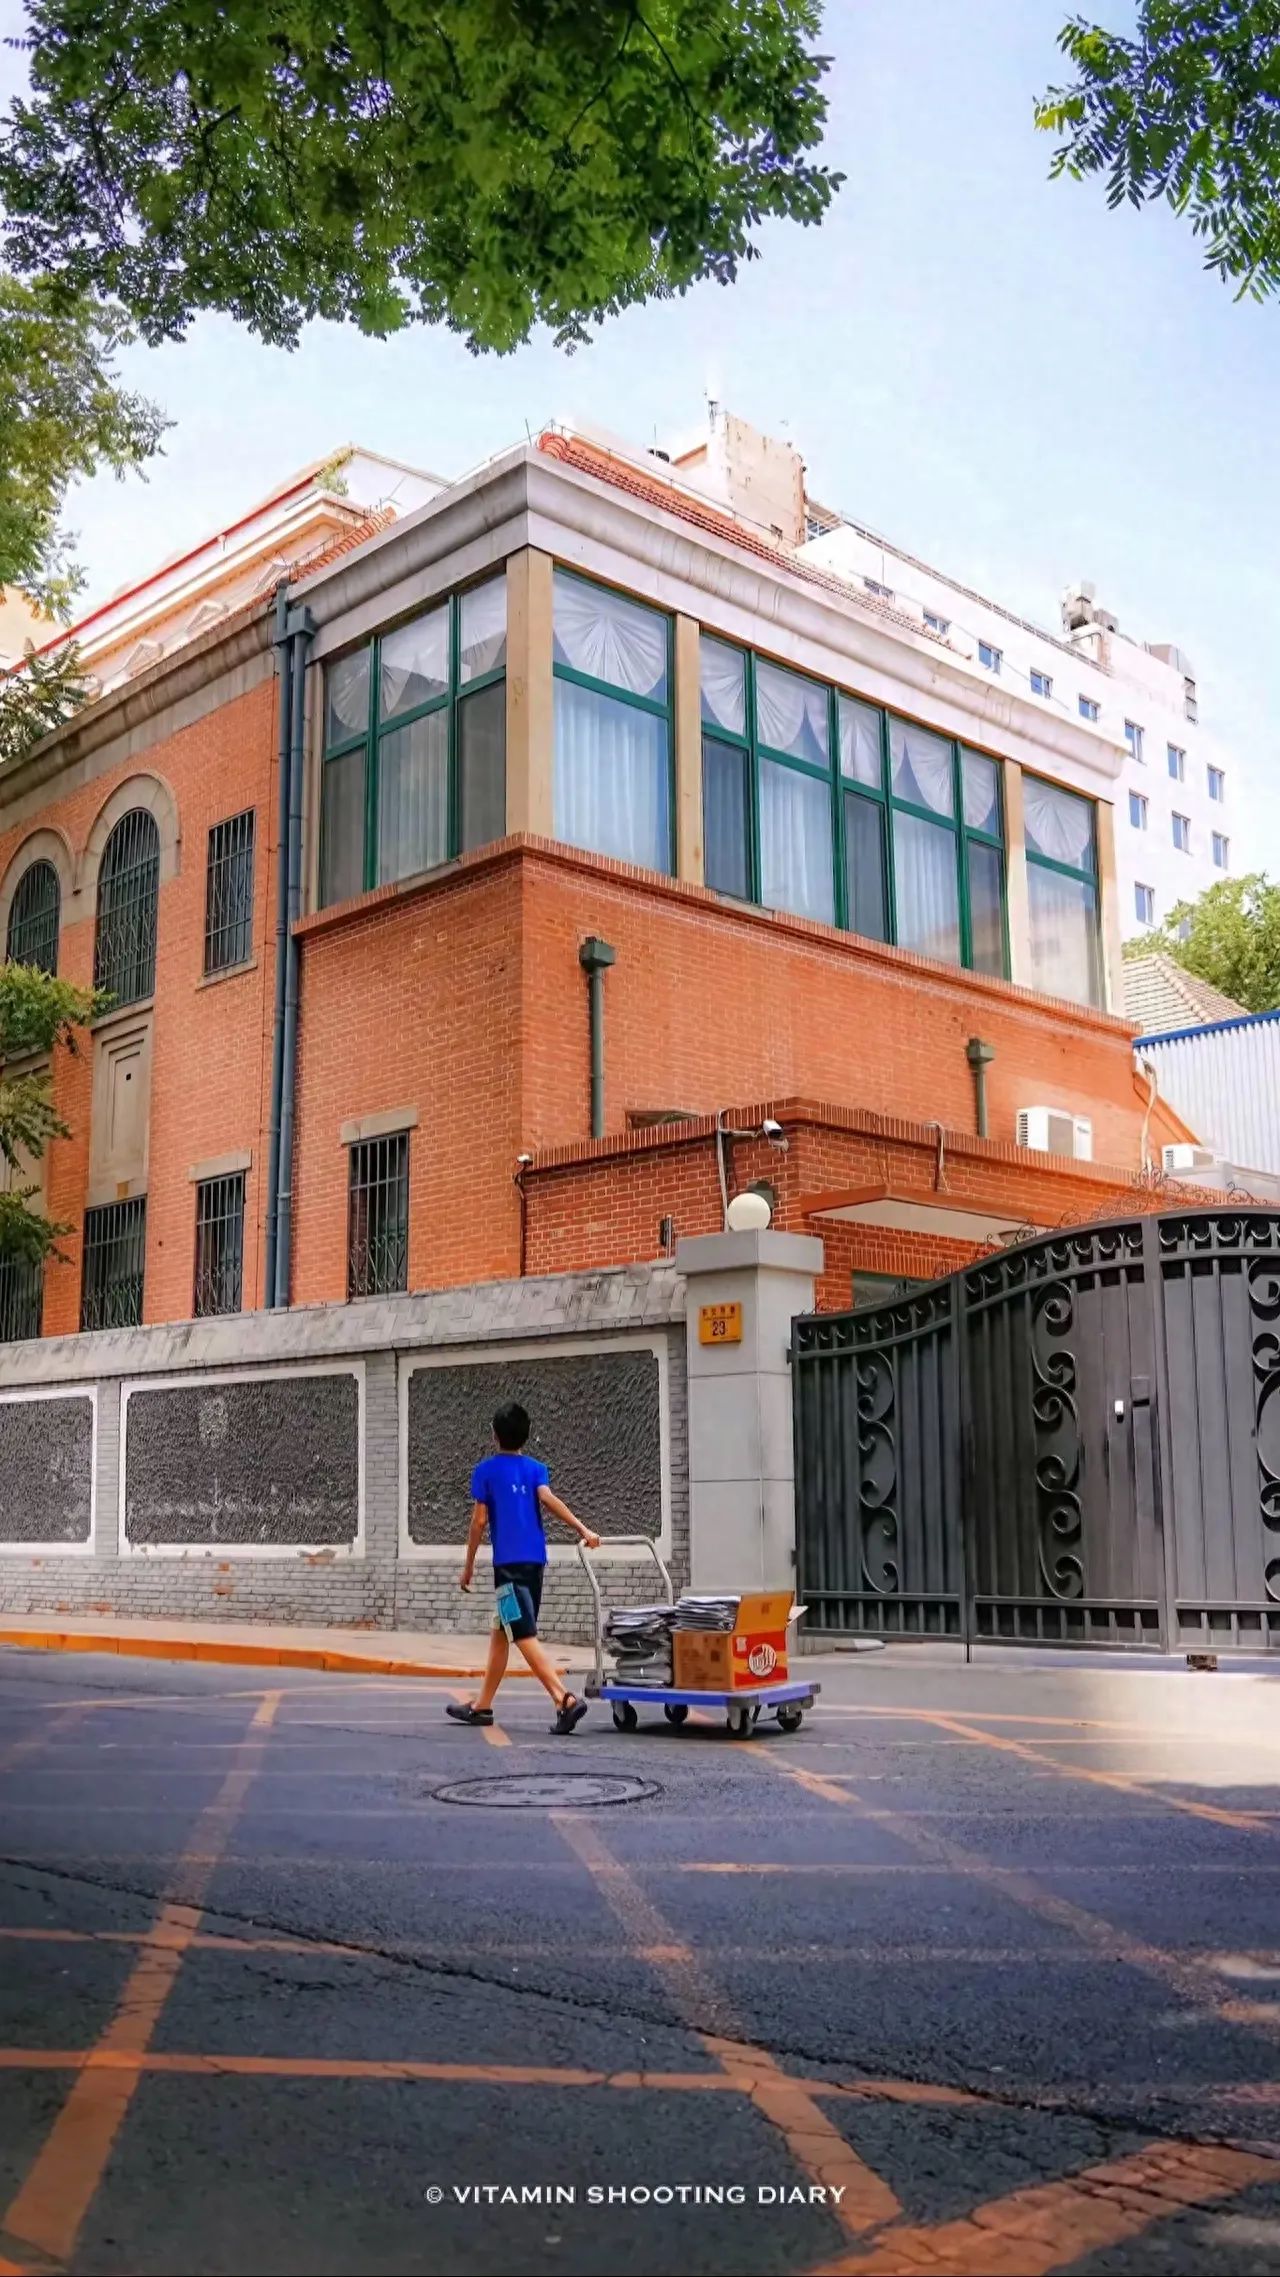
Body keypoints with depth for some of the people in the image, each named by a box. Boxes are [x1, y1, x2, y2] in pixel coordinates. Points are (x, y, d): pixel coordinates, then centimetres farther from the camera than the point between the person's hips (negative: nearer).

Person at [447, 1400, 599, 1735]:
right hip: (535, 1560, 6)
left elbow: (479, 1521, 0)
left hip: (509, 1563, -6)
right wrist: (582, 1529, -19)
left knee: (525, 1636, -10)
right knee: (502, 1631, 17)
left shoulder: (485, 1470, 2)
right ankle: (482, 1705, 25)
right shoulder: (536, 1468, 11)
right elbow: (547, 1498, -9)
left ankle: (566, 1700, -24)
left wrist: (468, 1566, 9)